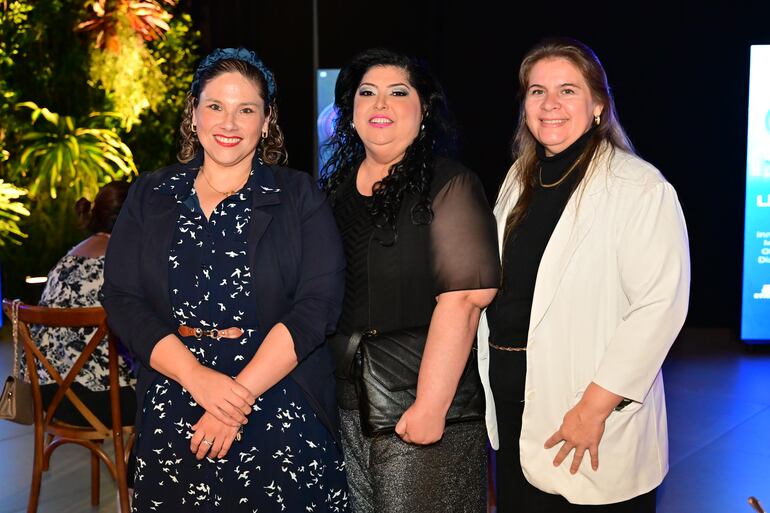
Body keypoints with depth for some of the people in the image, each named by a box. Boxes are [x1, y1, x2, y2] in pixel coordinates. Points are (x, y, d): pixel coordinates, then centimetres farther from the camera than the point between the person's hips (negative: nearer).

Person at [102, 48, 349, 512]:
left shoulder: (299, 196, 1)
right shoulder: (150, 196, 7)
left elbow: (318, 303, -9)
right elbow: (122, 300, -1)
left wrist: (242, 390, -17)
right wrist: (198, 377, -16)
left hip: (283, 412, -1)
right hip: (173, 410, 2)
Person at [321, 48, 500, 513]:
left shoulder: (450, 186, -9)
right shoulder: (337, 187, 9)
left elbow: (462, 300, -18)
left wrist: (430, 407, -22)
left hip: (420, 410, -5)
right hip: (343, 406, 6)